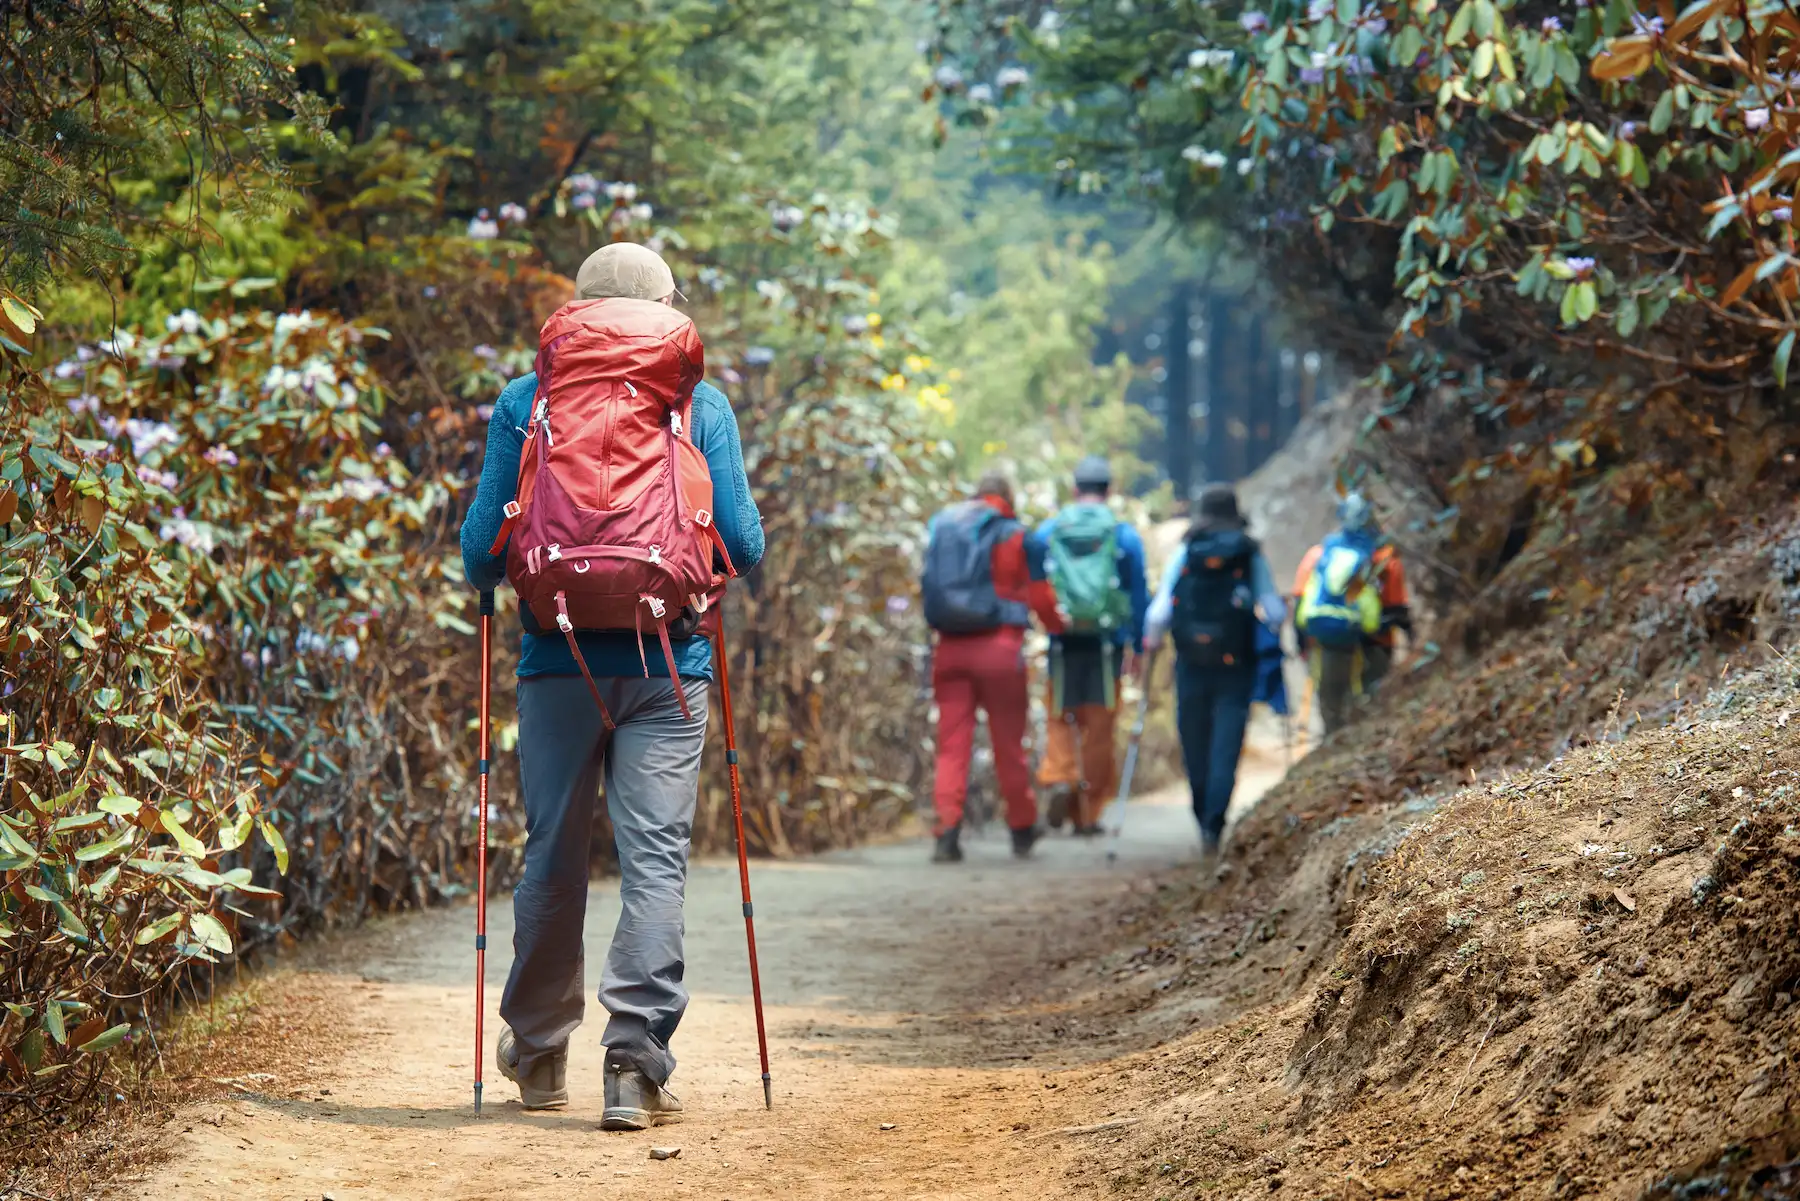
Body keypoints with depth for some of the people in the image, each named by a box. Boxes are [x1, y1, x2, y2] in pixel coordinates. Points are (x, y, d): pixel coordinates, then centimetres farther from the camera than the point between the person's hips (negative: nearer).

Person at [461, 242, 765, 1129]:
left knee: (552, 857, 12)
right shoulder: (700, 405, 2)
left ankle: (539, 1054, 26)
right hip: (668, 664, -1)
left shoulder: (525, 403, 3)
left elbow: (481, 550, 2)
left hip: (560, 662, 1)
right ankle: (635, 1065, -12)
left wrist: (497, 573, 24)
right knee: (655, 859, -3)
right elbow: (743, 545, -1)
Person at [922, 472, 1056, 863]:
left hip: (950, 649, 3)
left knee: (952, 743, 1)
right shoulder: (1011, 535, -1)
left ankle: (947, 830, -11)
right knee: (1009, 745, 7)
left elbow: (930, 588, 13)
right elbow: (1038, 595, 5)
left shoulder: (940, 527, 11)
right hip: (999, 647, -3)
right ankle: (1022, 829, 19)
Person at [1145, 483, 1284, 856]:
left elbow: (1160, 610, -4)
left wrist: (1151, 642, 13)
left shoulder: (1184, 554, -1)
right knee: (1226, 746, -3)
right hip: (1236, 661, -1)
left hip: (1191, 661, 1)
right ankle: (1213, 825, -17)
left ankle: (1206, 823, 24)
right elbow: (1274, 611, -1)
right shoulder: (1251, 555, -2)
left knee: (1195, 745, 14)